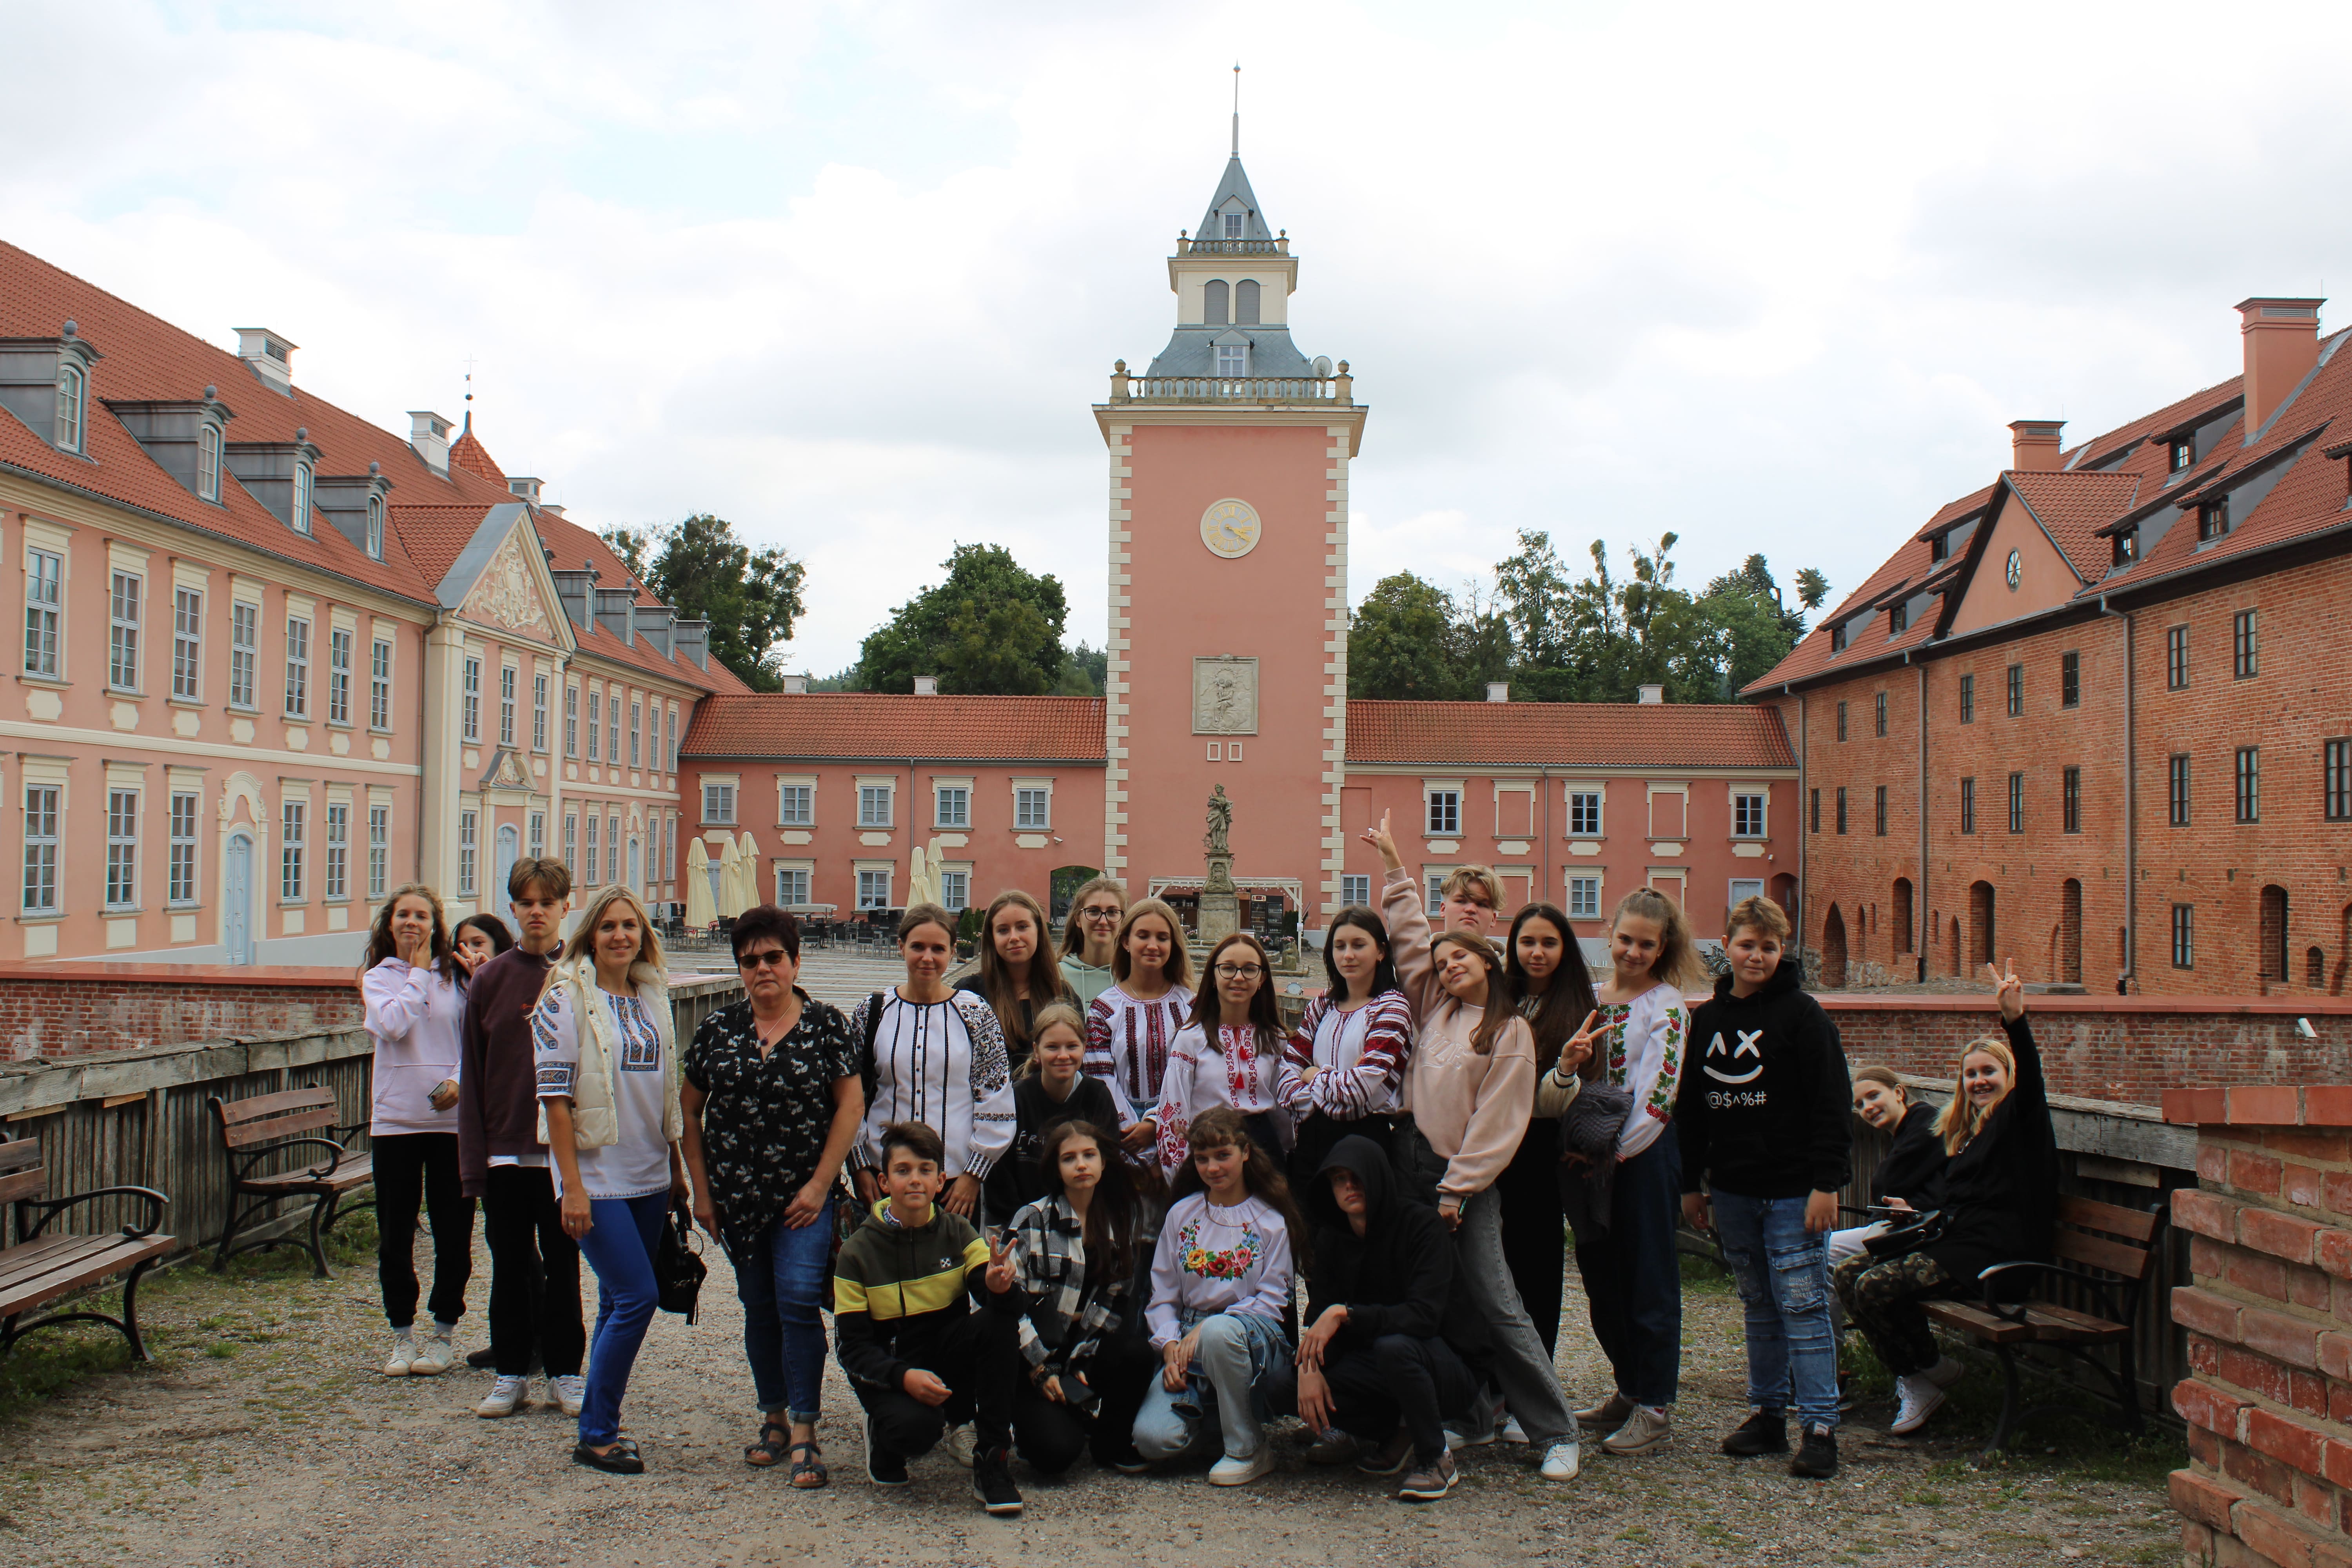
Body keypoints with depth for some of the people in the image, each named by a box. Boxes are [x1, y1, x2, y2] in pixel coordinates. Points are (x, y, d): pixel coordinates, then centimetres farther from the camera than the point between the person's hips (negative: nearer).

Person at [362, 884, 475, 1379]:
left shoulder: (455, 976, 7)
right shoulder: (379, 978, 6)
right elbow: (394, 1025, -13)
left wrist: (459, 1081, -11)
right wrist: (419, 972, -5)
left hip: (450, 1117, 0)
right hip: (394, 1119, 0)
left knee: (453, 1231, 2)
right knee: (395, 1234, 4)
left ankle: (444, 1331, 15)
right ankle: (402, 1334, 16)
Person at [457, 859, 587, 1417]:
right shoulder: (489, 980, 4)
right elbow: (473, 1075, 3)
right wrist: (473, 1159, -3)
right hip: (505, 1150, 1)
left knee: (562, 1264, 7)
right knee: (510, 1266, 9)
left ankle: (565, 1372, 17)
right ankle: (511, 1374, 19)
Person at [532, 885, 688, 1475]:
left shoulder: (653, 998, 10)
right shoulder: (567, 999, -8)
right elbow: (554, 1098, -11)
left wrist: (677, 1168, 16)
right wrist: (571, 1187, -16)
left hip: (649, 1177, 6)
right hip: (597, 1175, -6)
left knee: (619, 1303, 10)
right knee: (636, 1298, -11)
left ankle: (602, 1426, 20)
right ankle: (596, 1436, 0)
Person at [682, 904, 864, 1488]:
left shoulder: (826, 1025, -3)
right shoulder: (718, 1030, 5)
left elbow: (851, 1104, -4)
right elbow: (689, 1110, 10)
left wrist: (820, 1183, -9)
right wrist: (702, 1189, 5)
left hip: (804, 1196, -3)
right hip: (738, 1197, 3)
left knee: (798, 1300, -14)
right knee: (759, 1307, 10)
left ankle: (804, 1434, -8)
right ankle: (774, 1418, 25)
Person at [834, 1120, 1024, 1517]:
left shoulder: (958, 1233, -1)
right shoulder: (857, 1253, -7)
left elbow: (991, 1287, -16)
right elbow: (852, 1346, -8)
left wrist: (999, 1286, -41)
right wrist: (903, 1377, -27)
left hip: (952, 1364, 3)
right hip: (890, 1371, -3)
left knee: (997, 1322, -28)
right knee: (916, 1426, -36)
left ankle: (994, 1461, -18)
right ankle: (885, 1439, 4)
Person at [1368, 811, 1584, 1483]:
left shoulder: (1510, 1033, -5)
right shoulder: (1436, 1009, 12)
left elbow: (1497, 1123, -9)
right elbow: (1411, 936, 22)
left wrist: (1455, 1192, -12)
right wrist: (1395, 866, 25)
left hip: (1467, 1182, -6)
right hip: (1416, 1165, 6)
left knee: (1496, 1307, -9)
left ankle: (1555, 1433, -4)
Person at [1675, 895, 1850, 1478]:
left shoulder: (1801, 1014, -6)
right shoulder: (1706, 1018, 10)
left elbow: (1831, 1104, -9)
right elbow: (1690, 1106, 16)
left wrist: (1826, 1183, -14)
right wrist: (1691, 1183, 15)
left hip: (1793, 1190, -5)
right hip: (1731, 1190, 6)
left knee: (1803, 1307, -5)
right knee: (1759, 1308, 13)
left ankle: (1819, 1426, -1)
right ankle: (1767, 1413, 21)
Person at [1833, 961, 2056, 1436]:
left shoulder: (2018, 1117, -2)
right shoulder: (1966, 1129, 23)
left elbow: (2031, 1077, -26)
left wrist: (2015, 1020, -42)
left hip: (1992, 1253, -9)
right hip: (1953, 1238, 9)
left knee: (1876, 1286, -24)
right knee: (1848, 1274, -6)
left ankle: (1929, 1373, -1)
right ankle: (1916, 1374, 1)